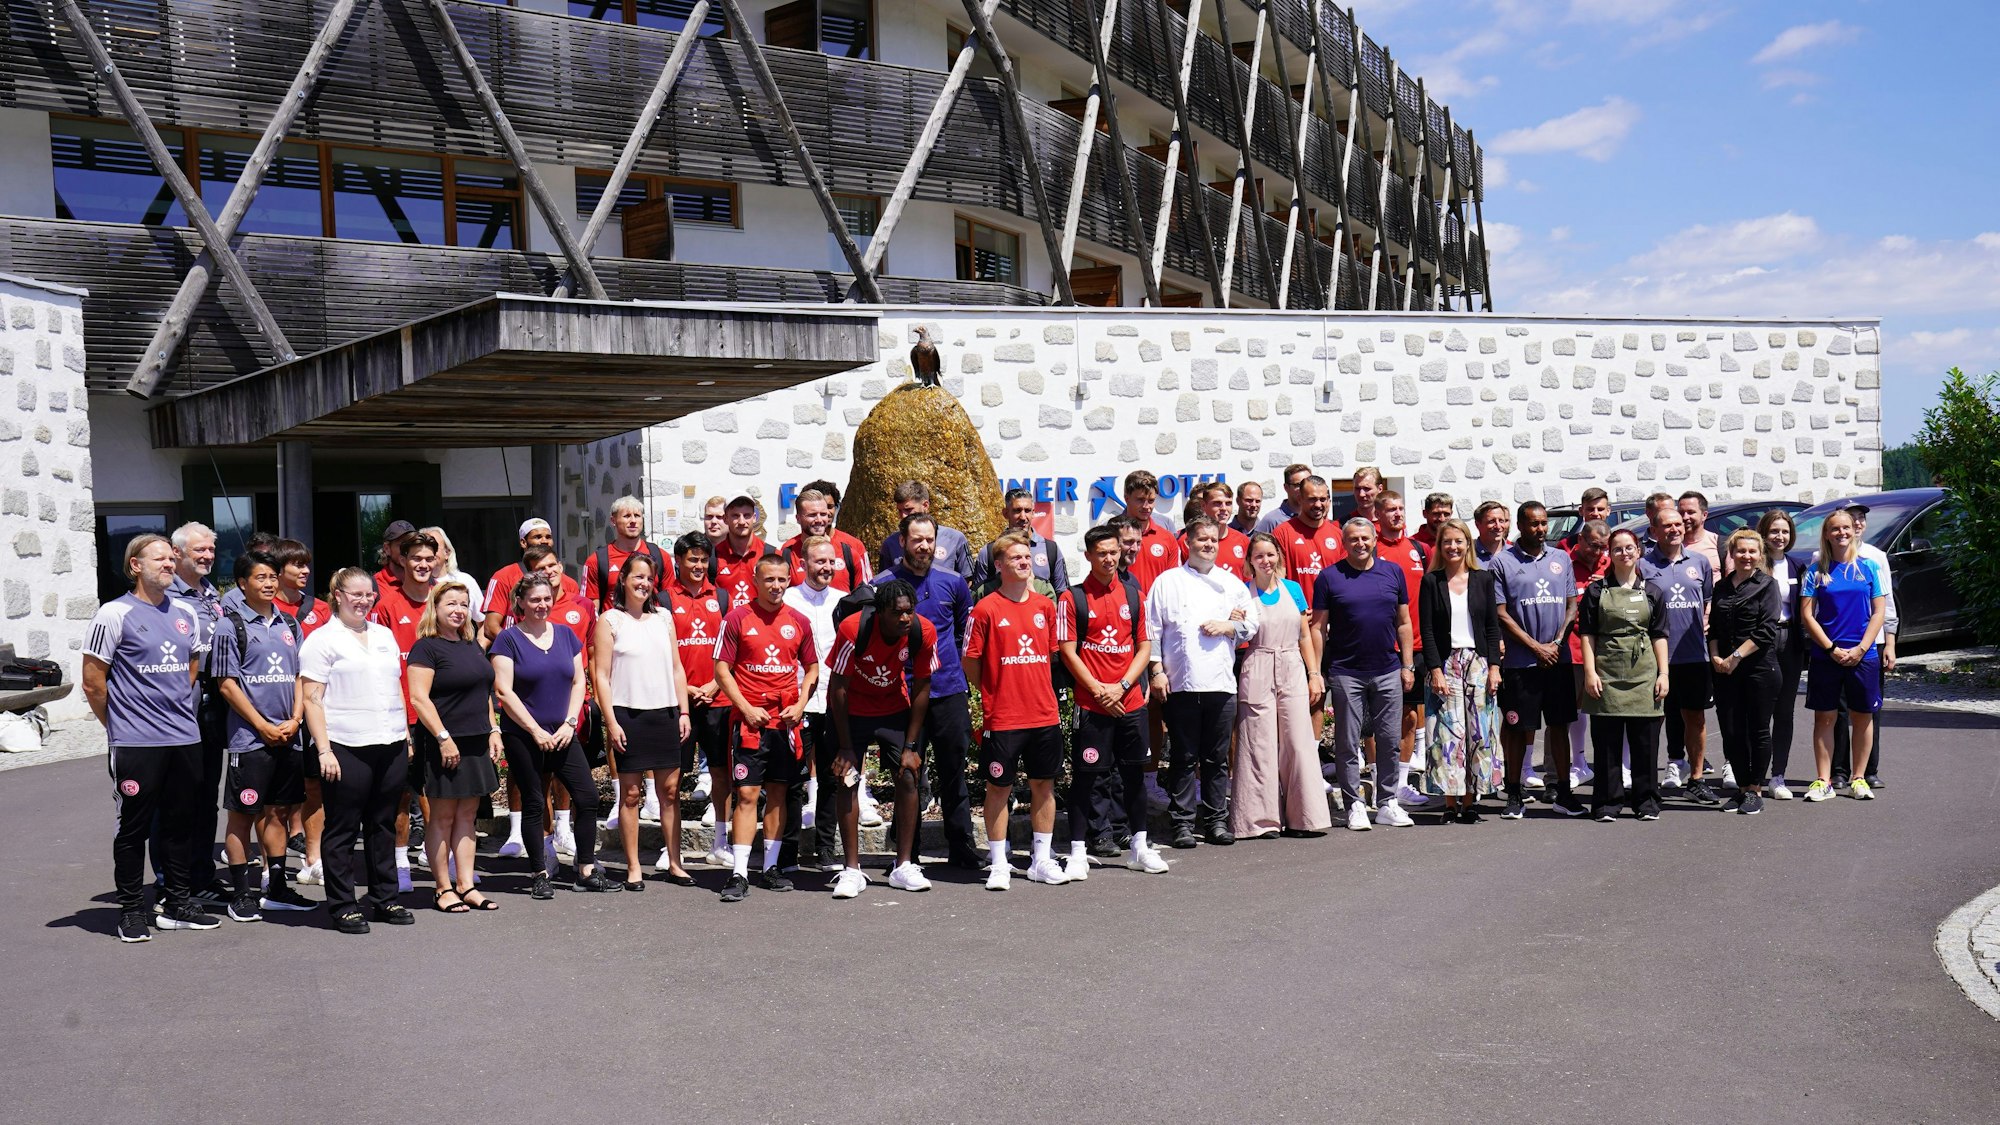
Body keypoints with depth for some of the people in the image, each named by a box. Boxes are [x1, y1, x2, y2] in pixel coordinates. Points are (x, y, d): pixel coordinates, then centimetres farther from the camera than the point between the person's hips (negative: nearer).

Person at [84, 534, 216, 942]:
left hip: (186, 739, 6)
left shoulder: (185, 614, 12)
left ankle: (177, 904, 22)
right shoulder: (114, 614, -6)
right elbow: (93, 682, -5)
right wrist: (121, 724, 3)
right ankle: (131, 911, 12)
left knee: (183, 824, 11)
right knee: (134, 827, 2)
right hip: (136, 743, -6)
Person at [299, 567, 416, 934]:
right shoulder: (322, 640, -2)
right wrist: (324, 750, -14)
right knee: (342, 830, 2)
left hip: (391, 745, 6)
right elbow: (312, 700, -7)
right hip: (346, 749, -6)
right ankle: (342, 906, 8)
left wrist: (406, 738, 17)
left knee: (383, 826, 11)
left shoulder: (384, 635, 17)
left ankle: (385, 899, 19)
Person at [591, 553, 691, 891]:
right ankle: (633, 867, 8)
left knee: (670, 789, 5)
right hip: (629, 714, -4)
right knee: (630, 792, 1)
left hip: (666, 713, 4)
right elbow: (601, 676, -3)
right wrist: (610, 721, -10)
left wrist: (683, 711, 7)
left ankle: (674, 863, 13)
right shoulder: (609, 620, 1)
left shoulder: (664, 619, 12)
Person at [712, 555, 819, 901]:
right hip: (751, 719, -4)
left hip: (787, 721, 4)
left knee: (778, 793, 10)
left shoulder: (799, 622, 8)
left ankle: (771, 866, 19)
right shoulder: (737, 619, -2)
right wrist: (747, 708, -11)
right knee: (747, 794, -7)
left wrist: (800, 704, 0)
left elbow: (811, 668, 15)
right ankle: (739, 873, -7)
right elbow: (722, 668, -3)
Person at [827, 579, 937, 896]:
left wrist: (910, 746, -9)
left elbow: (921, 688, -9)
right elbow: (837, 688, -20)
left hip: (894, 708, 3)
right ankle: (852, 870, 0)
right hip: (851, 710, -2)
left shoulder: (923, 632, -22)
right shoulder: (853, 629, -30)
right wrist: (846, 747, -18)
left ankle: (904, 867, 5)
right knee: (847, 781, -8)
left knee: (908, 777, -5)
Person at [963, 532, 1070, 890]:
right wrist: (993, 692, 2)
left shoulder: (1045, 606, 7)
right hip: (1002, 718, -4)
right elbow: (970, 660, -3)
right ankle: (998, 864, 13)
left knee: (1044, 785, 11)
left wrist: (1038, 689, 11)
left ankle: (1042, 860, 22)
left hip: (1045, 714, 5)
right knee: (999, 788, 4)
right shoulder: (986, 609, -8)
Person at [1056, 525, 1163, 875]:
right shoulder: (1073, 598, -2)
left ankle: (1139, 848, 22)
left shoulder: (1133, 594, 9)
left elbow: (1144, 646, 8)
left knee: (1135, 773, 11)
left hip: (1131, 701, 4)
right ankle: (1078, 852, 6)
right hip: (1091, 703, -4)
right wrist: (1098, 690, -13)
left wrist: (1122, 685, -6)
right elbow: (1068, 652, -6)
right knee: (1085, 775, -1)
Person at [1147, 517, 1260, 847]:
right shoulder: (1168, 581, 7)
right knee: (1183, 758, 1)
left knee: (1217, 758, 7)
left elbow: (1253, 621, 13)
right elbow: (1152, 629, 3)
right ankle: (1182, 823, 8)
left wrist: (1228, 626, -5)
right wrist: (1157, 670, -5)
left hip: (1221, 682, 3)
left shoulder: (1231, 582, 16)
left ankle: (1217, 820, 15)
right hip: (1180, 682, -2)